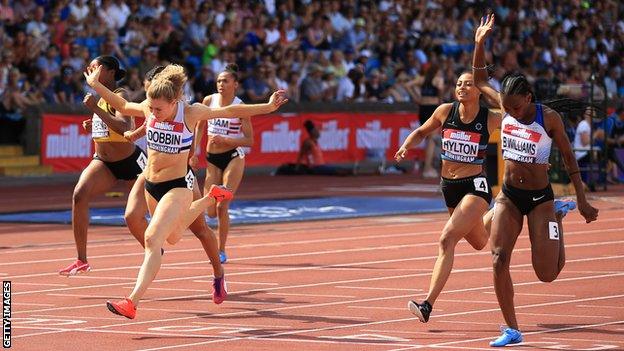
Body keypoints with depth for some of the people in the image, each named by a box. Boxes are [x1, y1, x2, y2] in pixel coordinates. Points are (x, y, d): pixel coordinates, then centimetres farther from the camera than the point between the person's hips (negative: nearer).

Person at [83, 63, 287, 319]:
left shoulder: (190, 113, -18)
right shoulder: (148, 110, -6)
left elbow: (230, 111, -8)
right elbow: (122, 106, 16)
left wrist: (268, 107, -8)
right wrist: (96, 86, 13)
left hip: (178, 186, -7)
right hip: (151, 184, 7)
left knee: (153, 238, -22)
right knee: (172, 237, 28)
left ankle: (132, 302, -27)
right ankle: (211, 198, 52)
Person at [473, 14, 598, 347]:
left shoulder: (549, 118, -14)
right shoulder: (505, 107, -4)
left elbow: (569, 158, -4)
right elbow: (479, 80, 9)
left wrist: (582, 201, -6)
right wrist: (480, 43, -5)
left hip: (540, 198, -3)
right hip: (508, 195, 3)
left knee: (547, 274, -4)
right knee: (499, 260, -12)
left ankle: (558, 219, 29)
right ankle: (511, 330, -2)